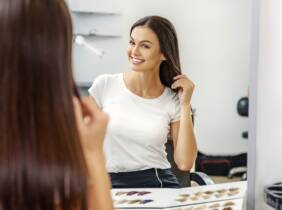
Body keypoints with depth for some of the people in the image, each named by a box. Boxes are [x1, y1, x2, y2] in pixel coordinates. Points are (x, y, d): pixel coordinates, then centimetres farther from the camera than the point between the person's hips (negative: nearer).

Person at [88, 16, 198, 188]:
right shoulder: (105, 85, 0)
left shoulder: (173, 100, 2)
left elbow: (185, 163, -5)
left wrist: (185, 105, -6)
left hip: (161, 183, 1)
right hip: (112, 184, -1)